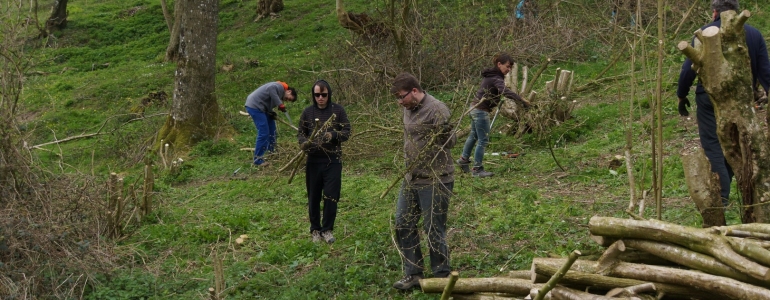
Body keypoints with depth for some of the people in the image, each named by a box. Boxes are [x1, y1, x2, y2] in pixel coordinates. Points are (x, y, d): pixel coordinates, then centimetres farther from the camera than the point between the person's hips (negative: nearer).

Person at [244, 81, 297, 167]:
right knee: (264, 132, -11)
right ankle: (258, 160, -7)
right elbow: (270, 88, -31)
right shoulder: (280, 87, -11)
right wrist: (280, 104, -27)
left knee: (271, 126, 23)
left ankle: (271, 150, 38)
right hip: (254, 106, -11)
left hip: (258, 107, 11)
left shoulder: (279, 95, 20)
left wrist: (271, 114, -3)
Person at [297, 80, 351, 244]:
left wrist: (333, 135, -20)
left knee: (331, 196, -2)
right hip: (313, 160, 1)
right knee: (314, 197, 8)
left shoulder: (338, 110, -1)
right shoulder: (307, 112, 3)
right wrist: (303, 143, -15)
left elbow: (346, 132, 0)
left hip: (333, 160, -1)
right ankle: (315, 229, 22)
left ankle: (327, 229, 14)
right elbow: (300, 133, 8)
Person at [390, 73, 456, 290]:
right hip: (411, 179, 9)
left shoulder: (437, 109, -16)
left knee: (434, 229, -2)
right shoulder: (408, 109, 9)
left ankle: (441, 278, 11)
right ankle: (413, 273, 20)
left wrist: (445, 132, -28)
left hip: (435, 180, -8)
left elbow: (451, 142, -14)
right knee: (403, 225, 10)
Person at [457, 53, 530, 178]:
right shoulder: (496, 78, -22)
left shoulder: (490, 75, 8)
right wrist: (521, 100, -48)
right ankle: (477, 169, 5)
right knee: (483, 140, -2)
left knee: (474, 135, 26)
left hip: (475, 107, 10)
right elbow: (505, 91, -41)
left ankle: (464, 159, 41)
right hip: (481, 110, -10)